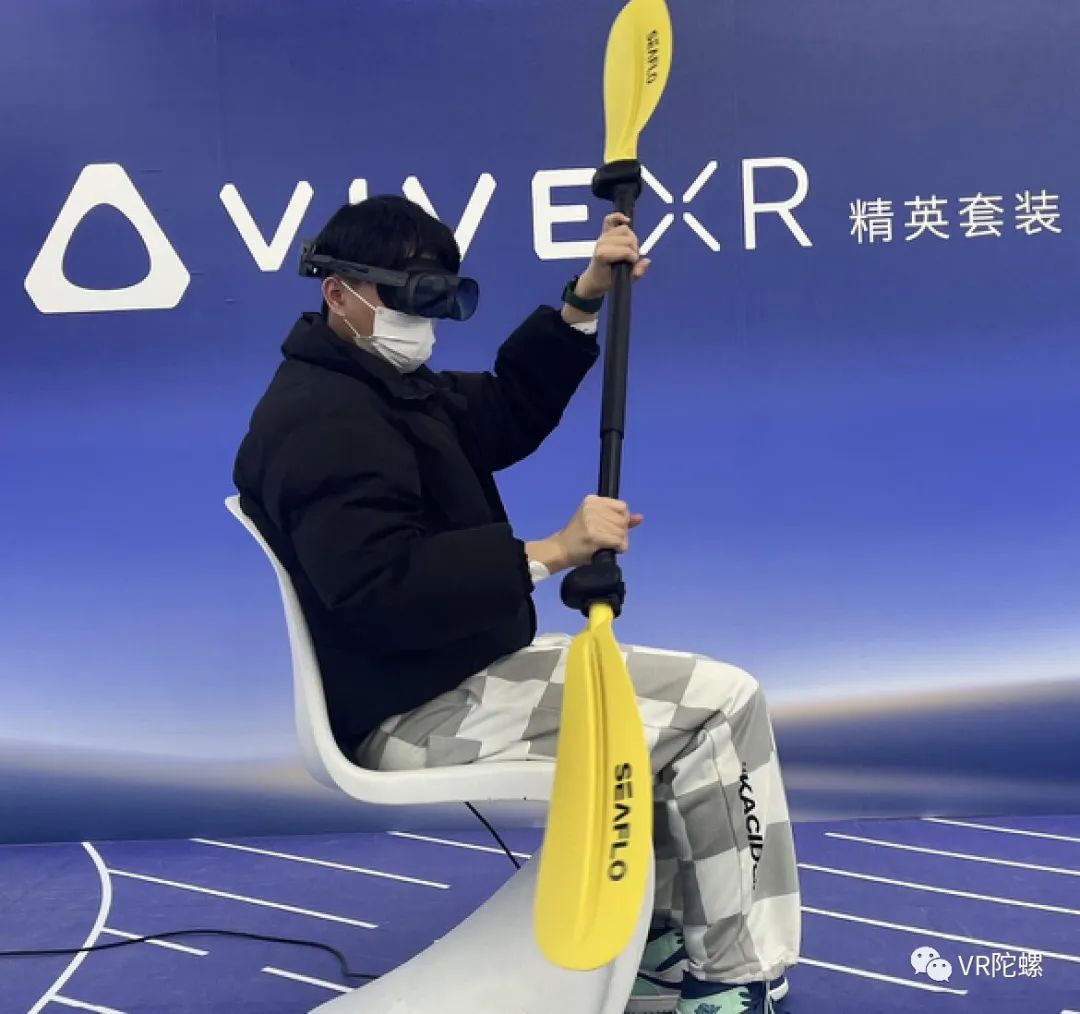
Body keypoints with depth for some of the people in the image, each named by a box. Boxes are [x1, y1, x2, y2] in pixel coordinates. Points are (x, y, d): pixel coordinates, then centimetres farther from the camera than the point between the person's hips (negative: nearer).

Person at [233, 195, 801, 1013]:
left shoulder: (378, 386, 16)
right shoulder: (322, 421, -19)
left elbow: (508, 414, 19)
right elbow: (381, 592, -31)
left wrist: (584, 300, 8)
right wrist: (549, 553, -31)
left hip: (444, 678, 12)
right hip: (414, 711, -11)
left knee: (684, 703, 23)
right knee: (721, 704, -12)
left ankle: (654, 946, 24)